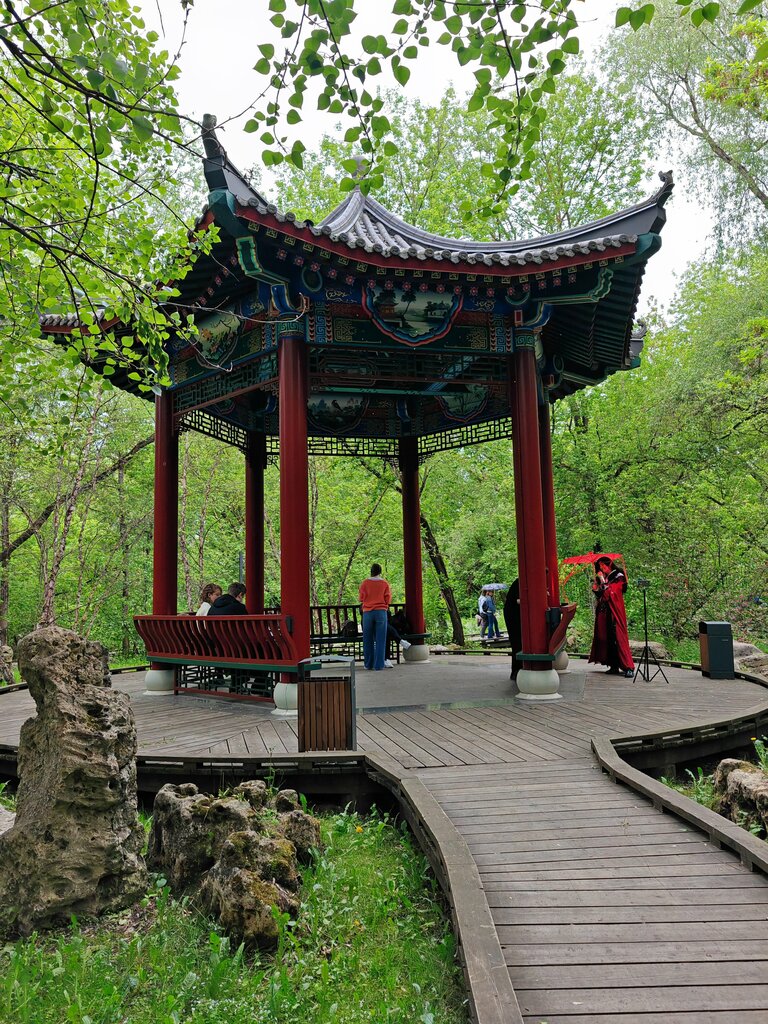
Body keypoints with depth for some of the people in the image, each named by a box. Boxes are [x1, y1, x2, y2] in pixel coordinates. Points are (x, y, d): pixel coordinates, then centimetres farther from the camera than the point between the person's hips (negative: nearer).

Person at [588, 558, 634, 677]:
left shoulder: (618, 577, -1)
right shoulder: (605, 578, 16)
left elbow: (610, 592, -15)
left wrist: (603, 581, -10)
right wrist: (596, 589, 6)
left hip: (614, 612, -7)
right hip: (604, 613, 7)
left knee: (618, 637, -12)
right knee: (607, 639, 2)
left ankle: (629, 667, -13)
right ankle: (614, 666, 6)